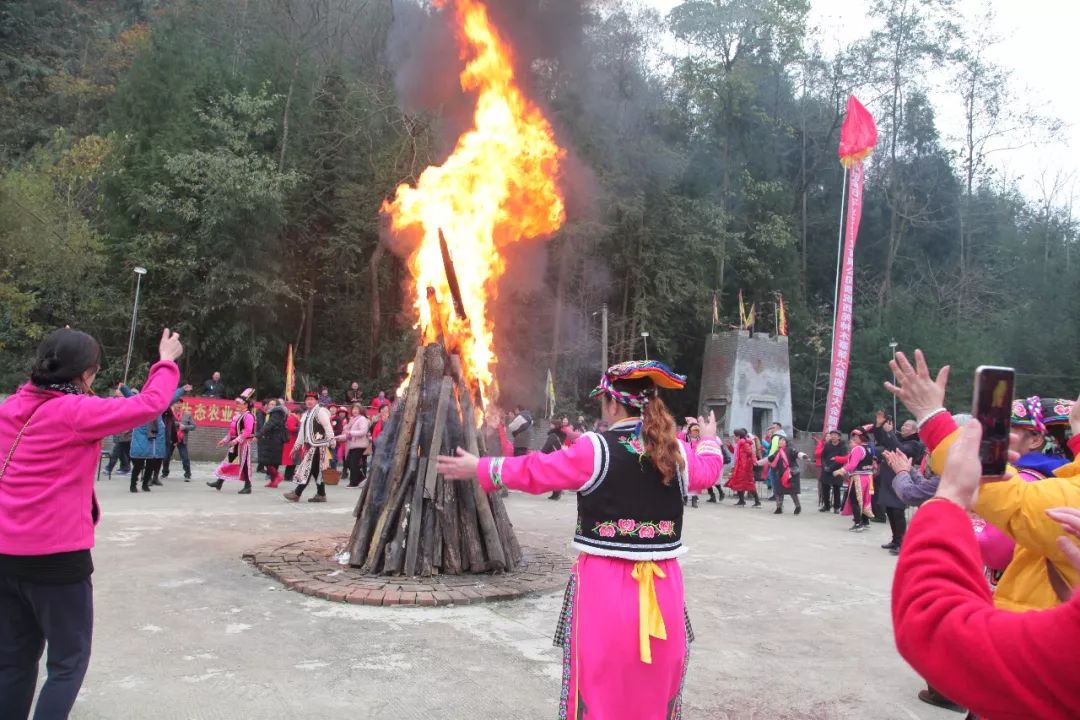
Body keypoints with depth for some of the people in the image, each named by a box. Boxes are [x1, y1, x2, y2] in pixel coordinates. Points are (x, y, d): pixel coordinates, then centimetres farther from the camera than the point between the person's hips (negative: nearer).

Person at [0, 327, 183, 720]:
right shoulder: (75, 412, -14)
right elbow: (150, 404, -11)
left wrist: (59, 353, 29)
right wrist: (167, 360, 2)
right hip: (57, 554, -7)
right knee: (68, 662, 7)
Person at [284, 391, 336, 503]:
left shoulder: (320, 411, -7)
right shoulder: (306, 414, 19)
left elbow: (328, 428, -12)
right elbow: (302, 432, 24)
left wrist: (331, 442, -17)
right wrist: (296, 446, 23)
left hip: (318, 445, -9)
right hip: (309, 446, 9)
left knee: (308, 469, -9)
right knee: (316, 470, 9)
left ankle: (297, 493, -9)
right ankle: (321, 494, 12)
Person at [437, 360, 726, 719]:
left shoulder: (595, 449, -11)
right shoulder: (677, 453, 3)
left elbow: (535, 471, -3)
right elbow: (708, 470, 24)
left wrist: (479, 468, 11)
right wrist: (709, 440, 46)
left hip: (605, 584, -4)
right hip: (663, 585, 4)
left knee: (599, 684, 9)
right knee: (656, 688, 17)